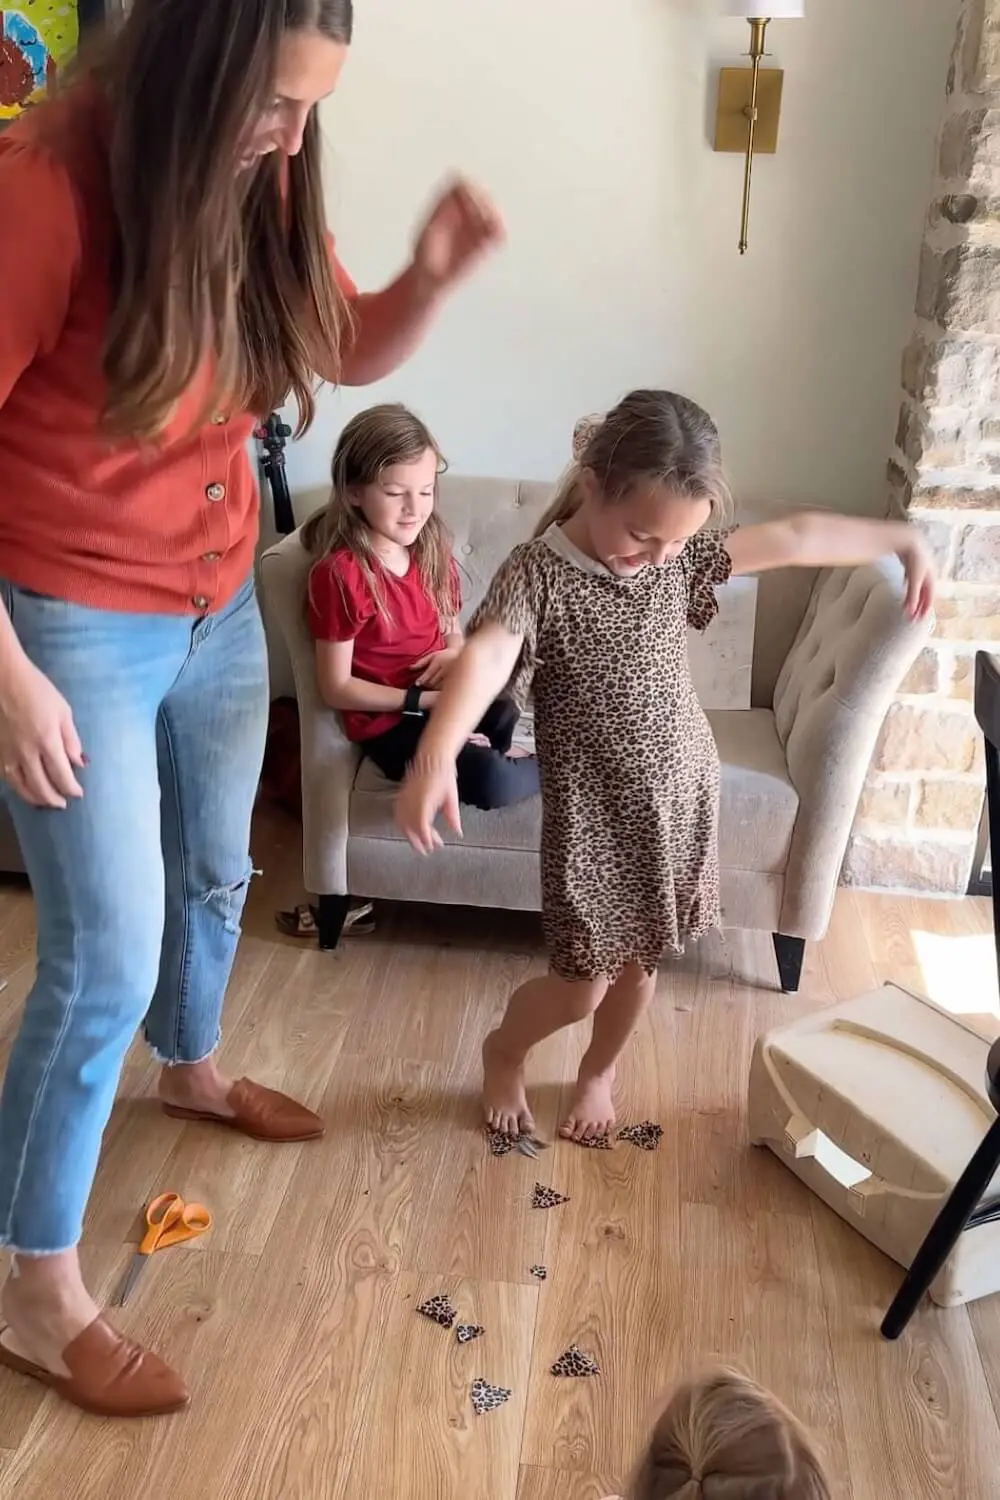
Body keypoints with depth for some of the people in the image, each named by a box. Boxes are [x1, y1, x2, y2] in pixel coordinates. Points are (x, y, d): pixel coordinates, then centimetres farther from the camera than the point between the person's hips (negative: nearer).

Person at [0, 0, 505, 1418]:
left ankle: (194, 1072, 54)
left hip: (220, 608, 7)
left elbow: (353, 351, 10)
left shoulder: (254, 189, -2)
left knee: (214, 874, 23)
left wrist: (430, 275, -11)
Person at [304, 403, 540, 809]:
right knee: (491, 782, -29)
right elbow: (336, 689, -13)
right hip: (388, 719, -6)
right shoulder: (339, 573, -17)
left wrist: (458, 653, -8)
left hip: (445, 697, 6)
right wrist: (423, 700, -19)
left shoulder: (432, 548, 3)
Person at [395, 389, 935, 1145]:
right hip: (595, 814, -5)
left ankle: (598, 1073, 47)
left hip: (682, 794, 5)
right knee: (582, 985, 3)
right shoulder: (538, 574, -21)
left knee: (641, 959, 19)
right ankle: (503, 1053, 36)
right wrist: (435, 757, -56)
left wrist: (903, 538, 8)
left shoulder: (679, 553, -4)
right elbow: (484, 658, -39)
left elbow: (797, 537, 4)